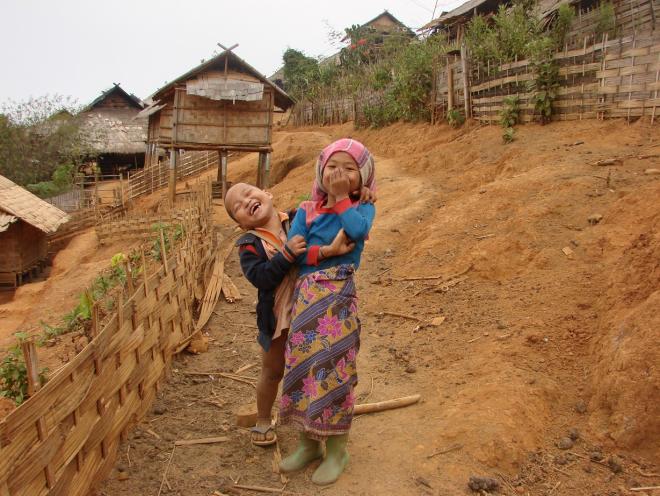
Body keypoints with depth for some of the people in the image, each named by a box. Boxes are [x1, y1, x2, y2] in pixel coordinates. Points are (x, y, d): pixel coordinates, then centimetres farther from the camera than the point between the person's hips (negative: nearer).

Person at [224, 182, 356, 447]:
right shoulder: (250, 244, -13)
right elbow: (260, 278, -26)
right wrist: (287, 254, -34)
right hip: (275, 315, -2)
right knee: (272, 371, 15)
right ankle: (263, 421, 38)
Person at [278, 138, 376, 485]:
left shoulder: (363, 208, 3)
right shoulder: (307, 210, 9)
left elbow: (358, 230, -21)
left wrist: (341, 198, -9)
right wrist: (323, 252, -17)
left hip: (338, 299, -3)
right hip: (306, 297, 4)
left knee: (334, 369, 1)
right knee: (302, 366, 10)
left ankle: (336, 451, 21)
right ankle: (309, 442, 30)